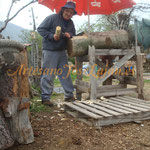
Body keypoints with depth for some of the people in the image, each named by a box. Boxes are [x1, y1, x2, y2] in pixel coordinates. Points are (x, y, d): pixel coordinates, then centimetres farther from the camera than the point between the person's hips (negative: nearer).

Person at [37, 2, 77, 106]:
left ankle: (69, 95, 18)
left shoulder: (70, 23, 13)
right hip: (49, 51, -6)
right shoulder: (52, 18, -7)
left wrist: (70, 35, -5)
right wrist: (52, 36, -19)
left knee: (65, 74, 9)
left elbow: (74, 35, 20)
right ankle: (45, 98, 4)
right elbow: (40, 29, -7)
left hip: (62, 51, 6)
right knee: (48, 75, -5)